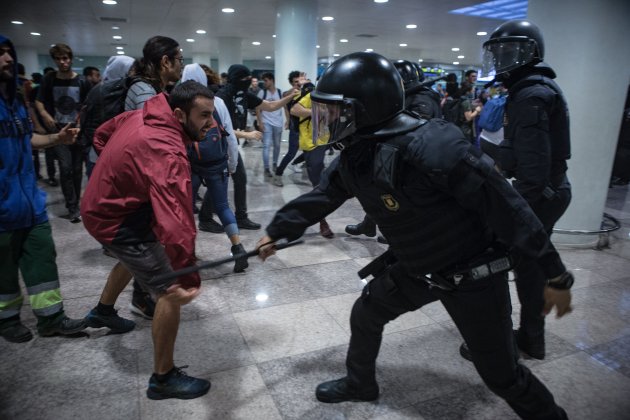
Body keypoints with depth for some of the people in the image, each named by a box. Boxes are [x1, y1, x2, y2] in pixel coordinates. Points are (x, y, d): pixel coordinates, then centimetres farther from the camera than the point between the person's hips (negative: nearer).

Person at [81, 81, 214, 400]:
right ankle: (163, 379, 7)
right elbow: (176, 219, -48)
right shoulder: (167, 153, -35)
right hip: (118, 220, -10)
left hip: (103, 204, 10)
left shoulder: (143, 116, -5)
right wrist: (187, 277, -52)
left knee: (136, 257, 36)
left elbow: (101, 135, 14)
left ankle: (103, 312, 60)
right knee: (172, 292, -9)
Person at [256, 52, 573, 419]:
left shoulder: (431, 147, -34)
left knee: (501, 374, 7)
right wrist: (276, 232, 18)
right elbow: (319, 198, 8)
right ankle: (360, 384, 46)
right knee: (365, 315, 18)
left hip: (473, 272, -7)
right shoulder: (354, 158, -9)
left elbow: (505, 207, -27)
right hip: (416, 266, 7)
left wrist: (556, 275, -18)